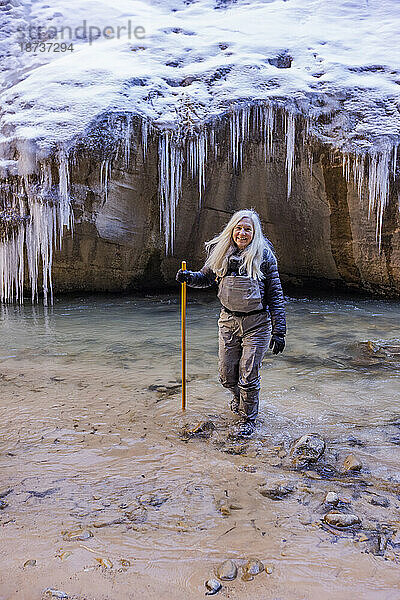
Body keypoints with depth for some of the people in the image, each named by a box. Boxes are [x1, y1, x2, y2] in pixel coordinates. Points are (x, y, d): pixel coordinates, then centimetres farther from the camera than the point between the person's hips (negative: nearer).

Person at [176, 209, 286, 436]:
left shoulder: (264, 256, -8)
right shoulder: (221, 253, 2)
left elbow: (276, 296, -6)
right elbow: (206, 277, 18)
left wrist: (279, 331, -9)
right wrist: (188, 277, -5)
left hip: (256, 323, -4)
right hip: (228, 321, 4)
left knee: (249, 375, 0)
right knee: (227, 375, 11)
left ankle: (249, 419, 24)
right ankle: (238, 397, 46)